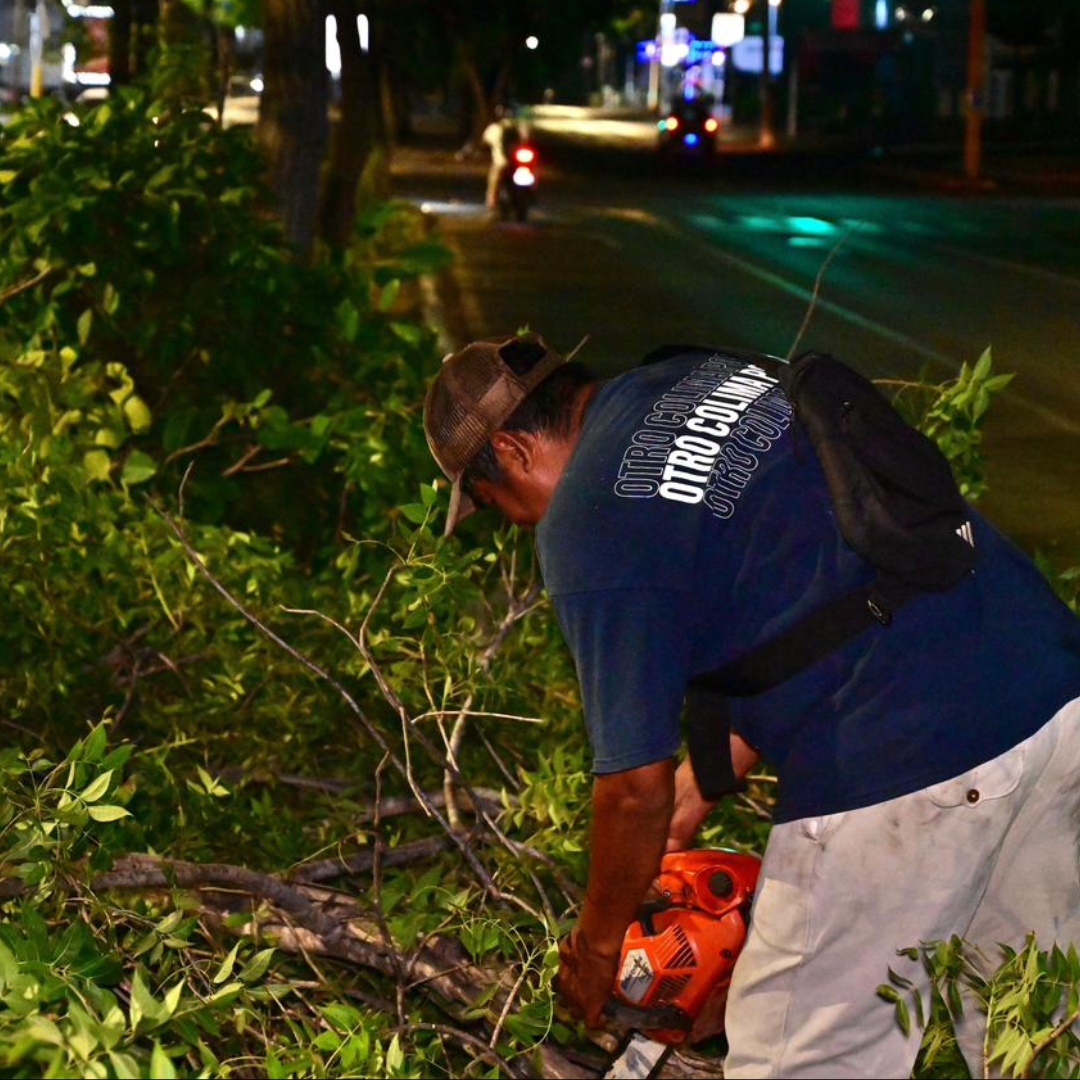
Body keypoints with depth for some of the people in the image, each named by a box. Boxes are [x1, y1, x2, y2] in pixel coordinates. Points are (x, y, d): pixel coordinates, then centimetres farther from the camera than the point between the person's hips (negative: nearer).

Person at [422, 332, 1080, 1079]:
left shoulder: (585, 528, -7)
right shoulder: (712, 371, 16)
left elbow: (637, 786, -5)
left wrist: (596, 945, 13)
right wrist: (703, 783, 28)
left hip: (902, 763, -8)